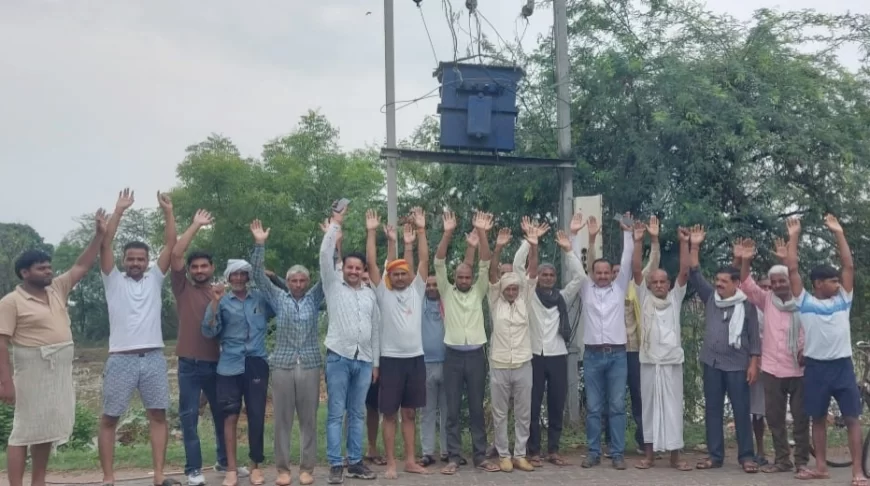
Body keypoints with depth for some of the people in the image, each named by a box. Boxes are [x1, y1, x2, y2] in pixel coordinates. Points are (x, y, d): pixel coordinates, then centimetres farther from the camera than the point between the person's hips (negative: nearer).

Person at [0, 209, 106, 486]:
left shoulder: (57, 290, 9)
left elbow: (82, 266, 9)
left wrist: (100, 235, -1)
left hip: (61, 372, 7)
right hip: (32, 372, -7)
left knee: (47, 430, 12)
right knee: (24, 431, -3)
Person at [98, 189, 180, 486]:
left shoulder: (154, 278, 12)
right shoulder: (113, 280, 5)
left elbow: (171, 245, 5)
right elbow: (105, 245, -6)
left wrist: (168, 212, -2)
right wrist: (119, 210, -11)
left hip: (153, 358, 2)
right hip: (121, 359, -2)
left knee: (158, 415, 5)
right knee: (109, 419, 1)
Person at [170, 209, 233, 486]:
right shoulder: (182, 287, 2)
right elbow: (175, 254, -10)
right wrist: (196, 226, -8)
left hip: (217, 363, 2)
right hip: (190, 364, -2)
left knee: (222, 414, 13)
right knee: (189, 417, 0)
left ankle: (224, 461, 29)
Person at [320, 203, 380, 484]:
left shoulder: (370, 294, 13)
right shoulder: (333, 285, 3)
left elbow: (375, 329, 15)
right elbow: (325, 255, -9)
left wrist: (375, 362, 13)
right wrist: (335, 225, -7)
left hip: (364, 360, 4)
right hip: (339, 357, -4)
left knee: (357, 414, 10)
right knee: (336, 414, -1)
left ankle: (355, 462, 16)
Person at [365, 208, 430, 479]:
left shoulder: (416, 290, 8)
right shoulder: (383, 293, 2)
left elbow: (424, 261, 1)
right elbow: (371, 263, -5)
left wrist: (421, 231, -5)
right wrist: (371, 233, -10)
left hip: (415, 358, 3)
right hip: (391, 359, -3)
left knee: (410, 413, 11)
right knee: (390, 414, 3)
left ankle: (410, 461, 18)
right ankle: (391, 464, 9)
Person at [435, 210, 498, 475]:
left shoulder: (478, 292, 7)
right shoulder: (446, 292, 6)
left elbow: (485, 264, -4)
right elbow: (439, 264, -6)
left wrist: (481, 233, -17)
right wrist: (448, 233, -18)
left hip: (476, 355, 1)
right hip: (453, 355, -1)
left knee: (477, 409, 6)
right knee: (453, 409, 3)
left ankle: (480, 456, 13)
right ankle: (454, 457, 9)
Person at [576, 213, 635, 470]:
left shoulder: (619, 288, 8)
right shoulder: (586, 289, 8)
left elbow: (626, 260, 2)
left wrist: (627, 232, -2)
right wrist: (576, 234, 1)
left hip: (617, 354, 0)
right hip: (592, 354, 0)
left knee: (617, 406, 3)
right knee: (593, 407, 5)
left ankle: (618, 453, 8)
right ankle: (594, 452, 12)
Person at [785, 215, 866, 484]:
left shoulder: (843, 298, 7)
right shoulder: (805, 302, 1)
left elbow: (849, 265, 4)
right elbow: (792, 270, -3)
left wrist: (839, 233, 3)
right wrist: (793, 237, -2)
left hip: (843, 365, 1)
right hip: (816, 367, -1)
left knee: (852, 418, -2)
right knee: (818, 418, 10)